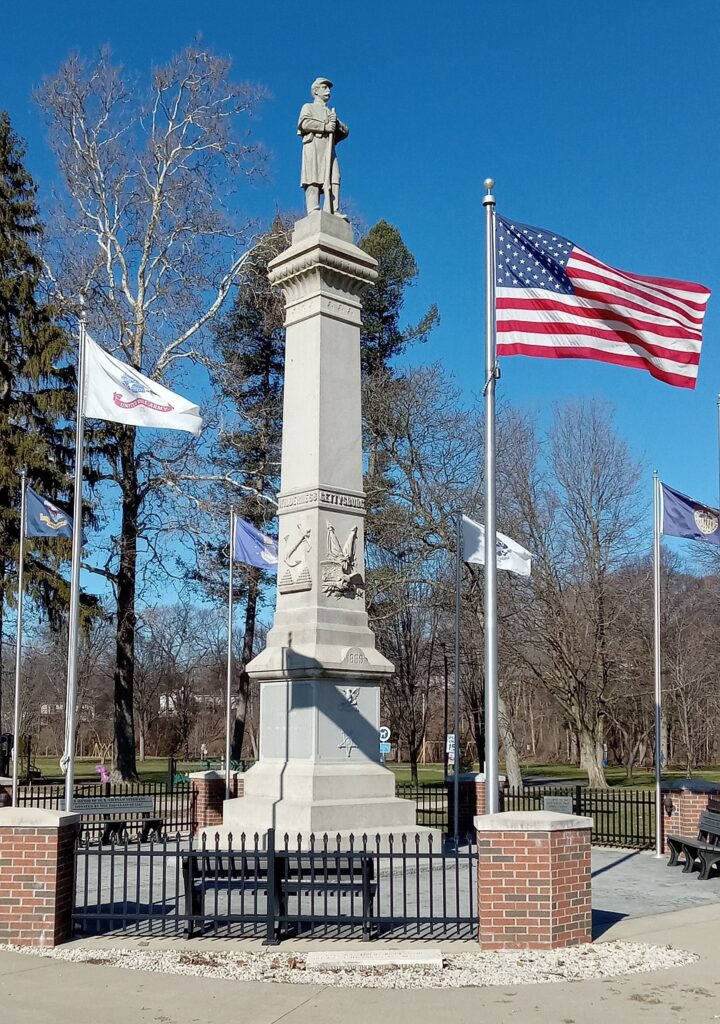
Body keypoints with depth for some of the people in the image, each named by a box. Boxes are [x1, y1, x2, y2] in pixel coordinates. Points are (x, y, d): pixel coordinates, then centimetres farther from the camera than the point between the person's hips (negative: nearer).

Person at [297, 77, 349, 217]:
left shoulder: (331, 112, 35)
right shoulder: (308, 107, 19)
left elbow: (345, 131, 22)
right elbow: (304, 123, -3)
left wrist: (336, 123, 1)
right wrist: (325, 127, -4)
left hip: (329, 148, 5)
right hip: (314, 145, -5)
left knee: (333, 179, -12)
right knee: (313, 179, -16)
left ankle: (333, 212, -21)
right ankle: (313, 211, -25)